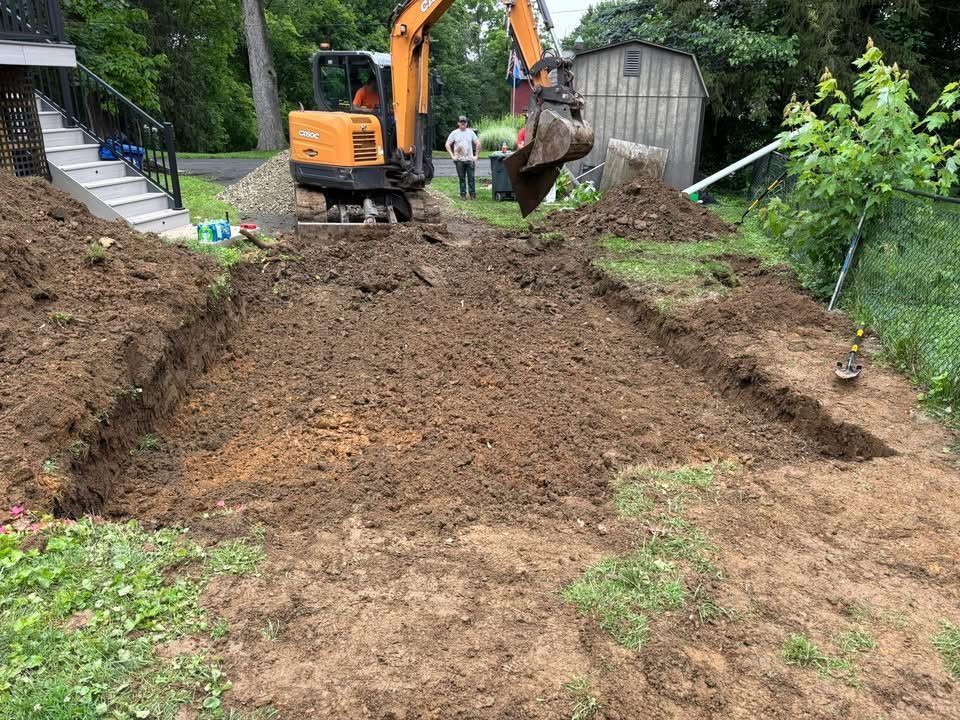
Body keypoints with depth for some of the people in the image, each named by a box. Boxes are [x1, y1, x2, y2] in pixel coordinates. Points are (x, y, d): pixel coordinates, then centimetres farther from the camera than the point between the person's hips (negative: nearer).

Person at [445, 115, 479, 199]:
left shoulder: (471, 132, 8)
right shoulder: (454, 133, 5)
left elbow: (478, 144, 11)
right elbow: (447, 145, 4)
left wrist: (476, 155, 3)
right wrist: (452, 156, -4)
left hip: (470, 159, 0)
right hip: (459, 160, 0)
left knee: (471, 178, -2)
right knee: (462, 178, 3)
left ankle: (473, 194, 4)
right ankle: (463, 194, 10)